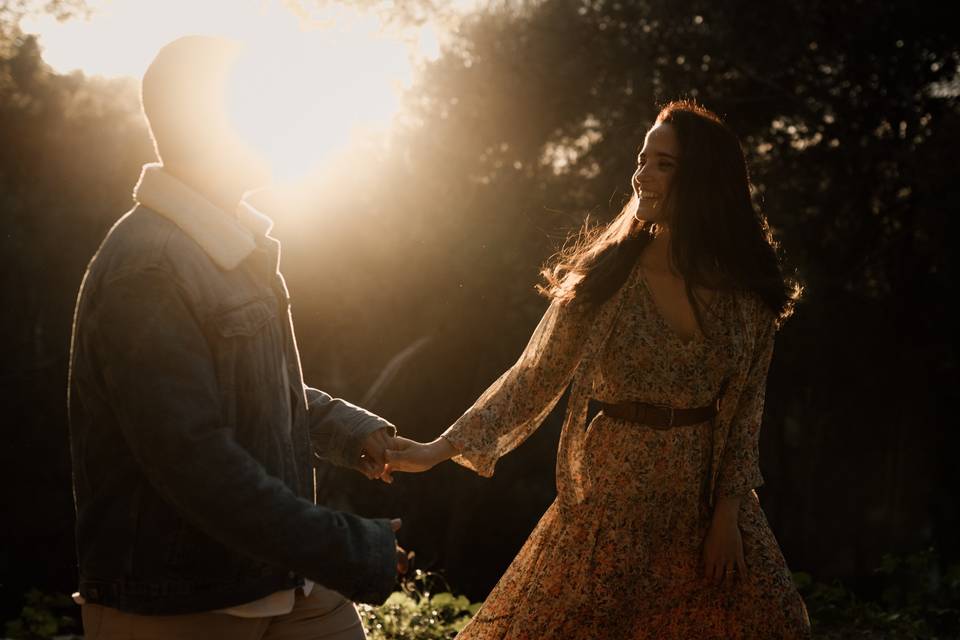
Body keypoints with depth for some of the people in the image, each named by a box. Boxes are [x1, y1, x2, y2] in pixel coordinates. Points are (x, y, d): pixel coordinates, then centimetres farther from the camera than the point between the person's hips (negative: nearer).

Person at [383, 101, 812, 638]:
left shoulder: (748, 296, -4)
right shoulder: (605, 274, -9)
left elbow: (745, 410, 3)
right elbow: (533, 379, -7)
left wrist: (729, 510, -4)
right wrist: (441, 449, -13)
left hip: (707, 500, 2)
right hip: (611, 500, -2)